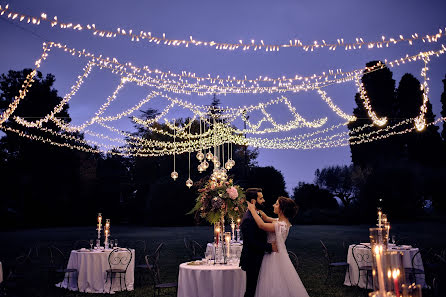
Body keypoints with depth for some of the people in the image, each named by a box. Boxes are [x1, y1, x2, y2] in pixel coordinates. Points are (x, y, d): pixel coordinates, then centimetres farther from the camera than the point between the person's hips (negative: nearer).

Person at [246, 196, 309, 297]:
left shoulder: (281, 225, -26)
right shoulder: (281, 221, 3)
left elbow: (261, 225, -36)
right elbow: (267, 218, 13)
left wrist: (252, 209, -26)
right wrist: (255, 208, 6)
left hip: (274, 256, -9)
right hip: (278, 254, 9)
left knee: (276, 288, 3)